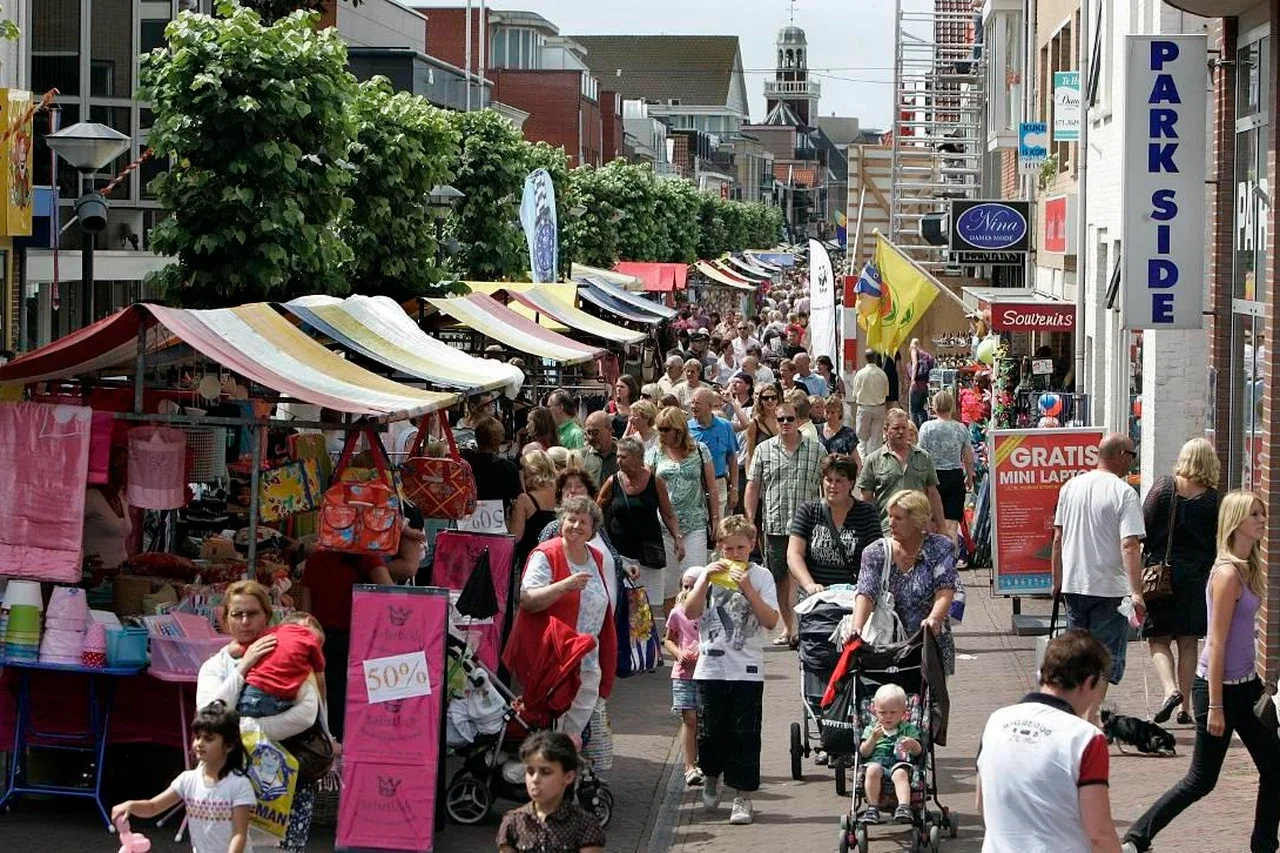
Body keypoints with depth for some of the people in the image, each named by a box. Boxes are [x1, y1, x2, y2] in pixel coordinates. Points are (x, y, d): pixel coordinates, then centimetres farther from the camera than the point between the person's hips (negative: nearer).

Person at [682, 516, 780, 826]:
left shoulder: (761, 576, 1)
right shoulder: (710, 573, 6)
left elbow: (771, 621, -9)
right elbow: (690, 612, -4)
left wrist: (748, 589, -18)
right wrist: (706, 579, -13)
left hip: (747, 669, -2)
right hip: (710, 667, 2)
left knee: (744, 735, -2)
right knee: (709, 731, 6)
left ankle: (742, 796, 5)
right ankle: (711, 777, 33)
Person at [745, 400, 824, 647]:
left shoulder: (816, 450, 5)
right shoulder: (764, 450, 7)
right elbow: (753, 486, 7)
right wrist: (749, 521, 1)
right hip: (775, 525, 2)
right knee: (781, 578, 8)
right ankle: (788, 628, 19)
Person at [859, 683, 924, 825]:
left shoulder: (908, 729, 18)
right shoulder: (871, 729, 20)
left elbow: (918, 752, 9)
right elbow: (864, 753, 9)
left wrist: (913, 745, -14)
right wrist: (873, 738, -6)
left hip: (900, 763, -1)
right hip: (877, 761, 1)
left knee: (900, 773, -37)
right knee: (873, 769, -36)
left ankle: (904, 807, -53)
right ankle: (872, 808, -33)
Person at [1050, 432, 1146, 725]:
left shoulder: (1070, 487, 7)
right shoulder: (1124, 493, -12)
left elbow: (1058, 538, 12)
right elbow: (1129, 545, -20)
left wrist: (1057, 581, 21)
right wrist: (1136, 592, -23)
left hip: (1073, 584, 6)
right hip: (1109, 588, -6)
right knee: (1107, 657, 2)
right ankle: (1090, 717, -4)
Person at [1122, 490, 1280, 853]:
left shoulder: (1248, 569, 7)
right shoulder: (1227, 574, -20)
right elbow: (1217, 643, -20)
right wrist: (1215, 706, -20)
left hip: (1245, 684, 9)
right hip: (1219, 685, -9)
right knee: (1202, 780, 0)